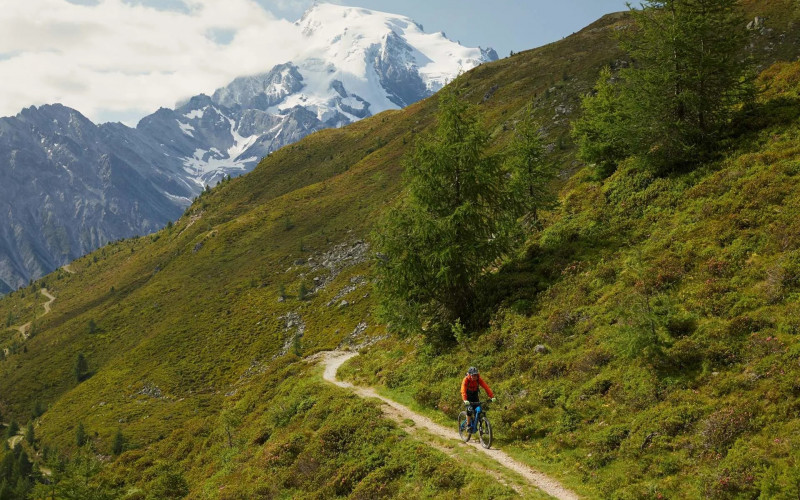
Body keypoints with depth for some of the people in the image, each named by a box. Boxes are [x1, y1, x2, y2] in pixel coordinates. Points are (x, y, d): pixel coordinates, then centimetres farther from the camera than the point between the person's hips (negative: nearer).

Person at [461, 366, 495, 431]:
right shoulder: (466, 379, -30)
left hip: (475, 394, 3)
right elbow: (463, 390, -42)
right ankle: (468, 425, -7)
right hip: (468, 395, -3)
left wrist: (492, 396, -44)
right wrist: (465, 400, -57)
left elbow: (486, 387, -31)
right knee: (469, 409, -21)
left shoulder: (479, 379, -23)